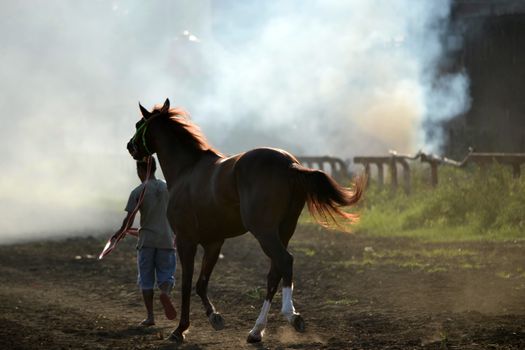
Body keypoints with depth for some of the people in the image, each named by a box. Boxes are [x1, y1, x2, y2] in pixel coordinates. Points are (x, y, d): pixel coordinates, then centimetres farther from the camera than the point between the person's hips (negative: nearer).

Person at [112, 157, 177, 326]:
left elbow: (129, 220, -9)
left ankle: (150, 316, 4)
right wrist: (176, 237, 20)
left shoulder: (137, 192, -4)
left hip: (146, 241, -1)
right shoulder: (168, 188, 4)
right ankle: (165, 293, -27)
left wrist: (118, 234, 9)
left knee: (146, 280, 8)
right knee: (166, 275, 7)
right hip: (166, 240, 2)